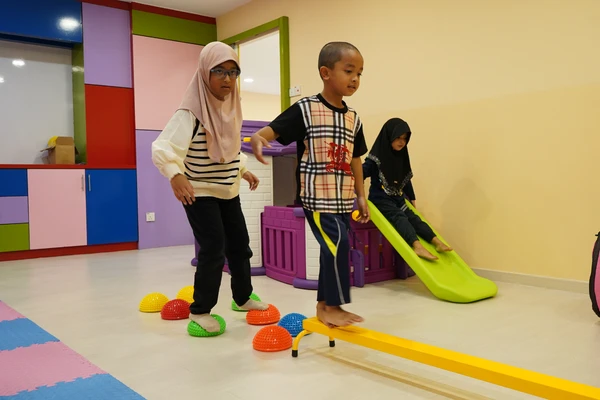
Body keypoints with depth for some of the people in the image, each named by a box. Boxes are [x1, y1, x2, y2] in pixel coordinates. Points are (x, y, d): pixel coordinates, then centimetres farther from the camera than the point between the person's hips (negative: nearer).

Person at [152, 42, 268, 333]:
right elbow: (162, 148, -33)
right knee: (213, 249, -9)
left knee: (239, 243, 15)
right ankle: (200, 310, 9)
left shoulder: (231, 108, 2)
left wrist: (243, 170, 18)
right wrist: (175, 175, -48)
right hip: (199, 193, -8)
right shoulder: (191, 112, -22)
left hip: (228, 191, 8)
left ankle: (243, 297, 34)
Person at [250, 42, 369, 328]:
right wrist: (258, 138, -37)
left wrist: (361, 196, 14)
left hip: (343, 198, 7)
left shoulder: (353, 119, 11)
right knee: (338, 244, -15)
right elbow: (273, 129, -14)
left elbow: (355, 160, 16)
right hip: (316, 196, -7)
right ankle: (333, 306, 0)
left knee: (332, 250, 11)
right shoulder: (305, 109, -8)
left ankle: (324, 304, 25)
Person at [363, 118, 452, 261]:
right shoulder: (377, 157, -12)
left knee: (413, 217, -11)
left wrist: (412, 198, 24)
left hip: (397, 199, 7)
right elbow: (361, 174, -16)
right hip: (380, 199, -7)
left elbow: (406, 180, 20)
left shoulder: (401, 157, 10)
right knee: (399, 217, -26)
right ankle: (417, 246, -44)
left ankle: (436, 242, -25)